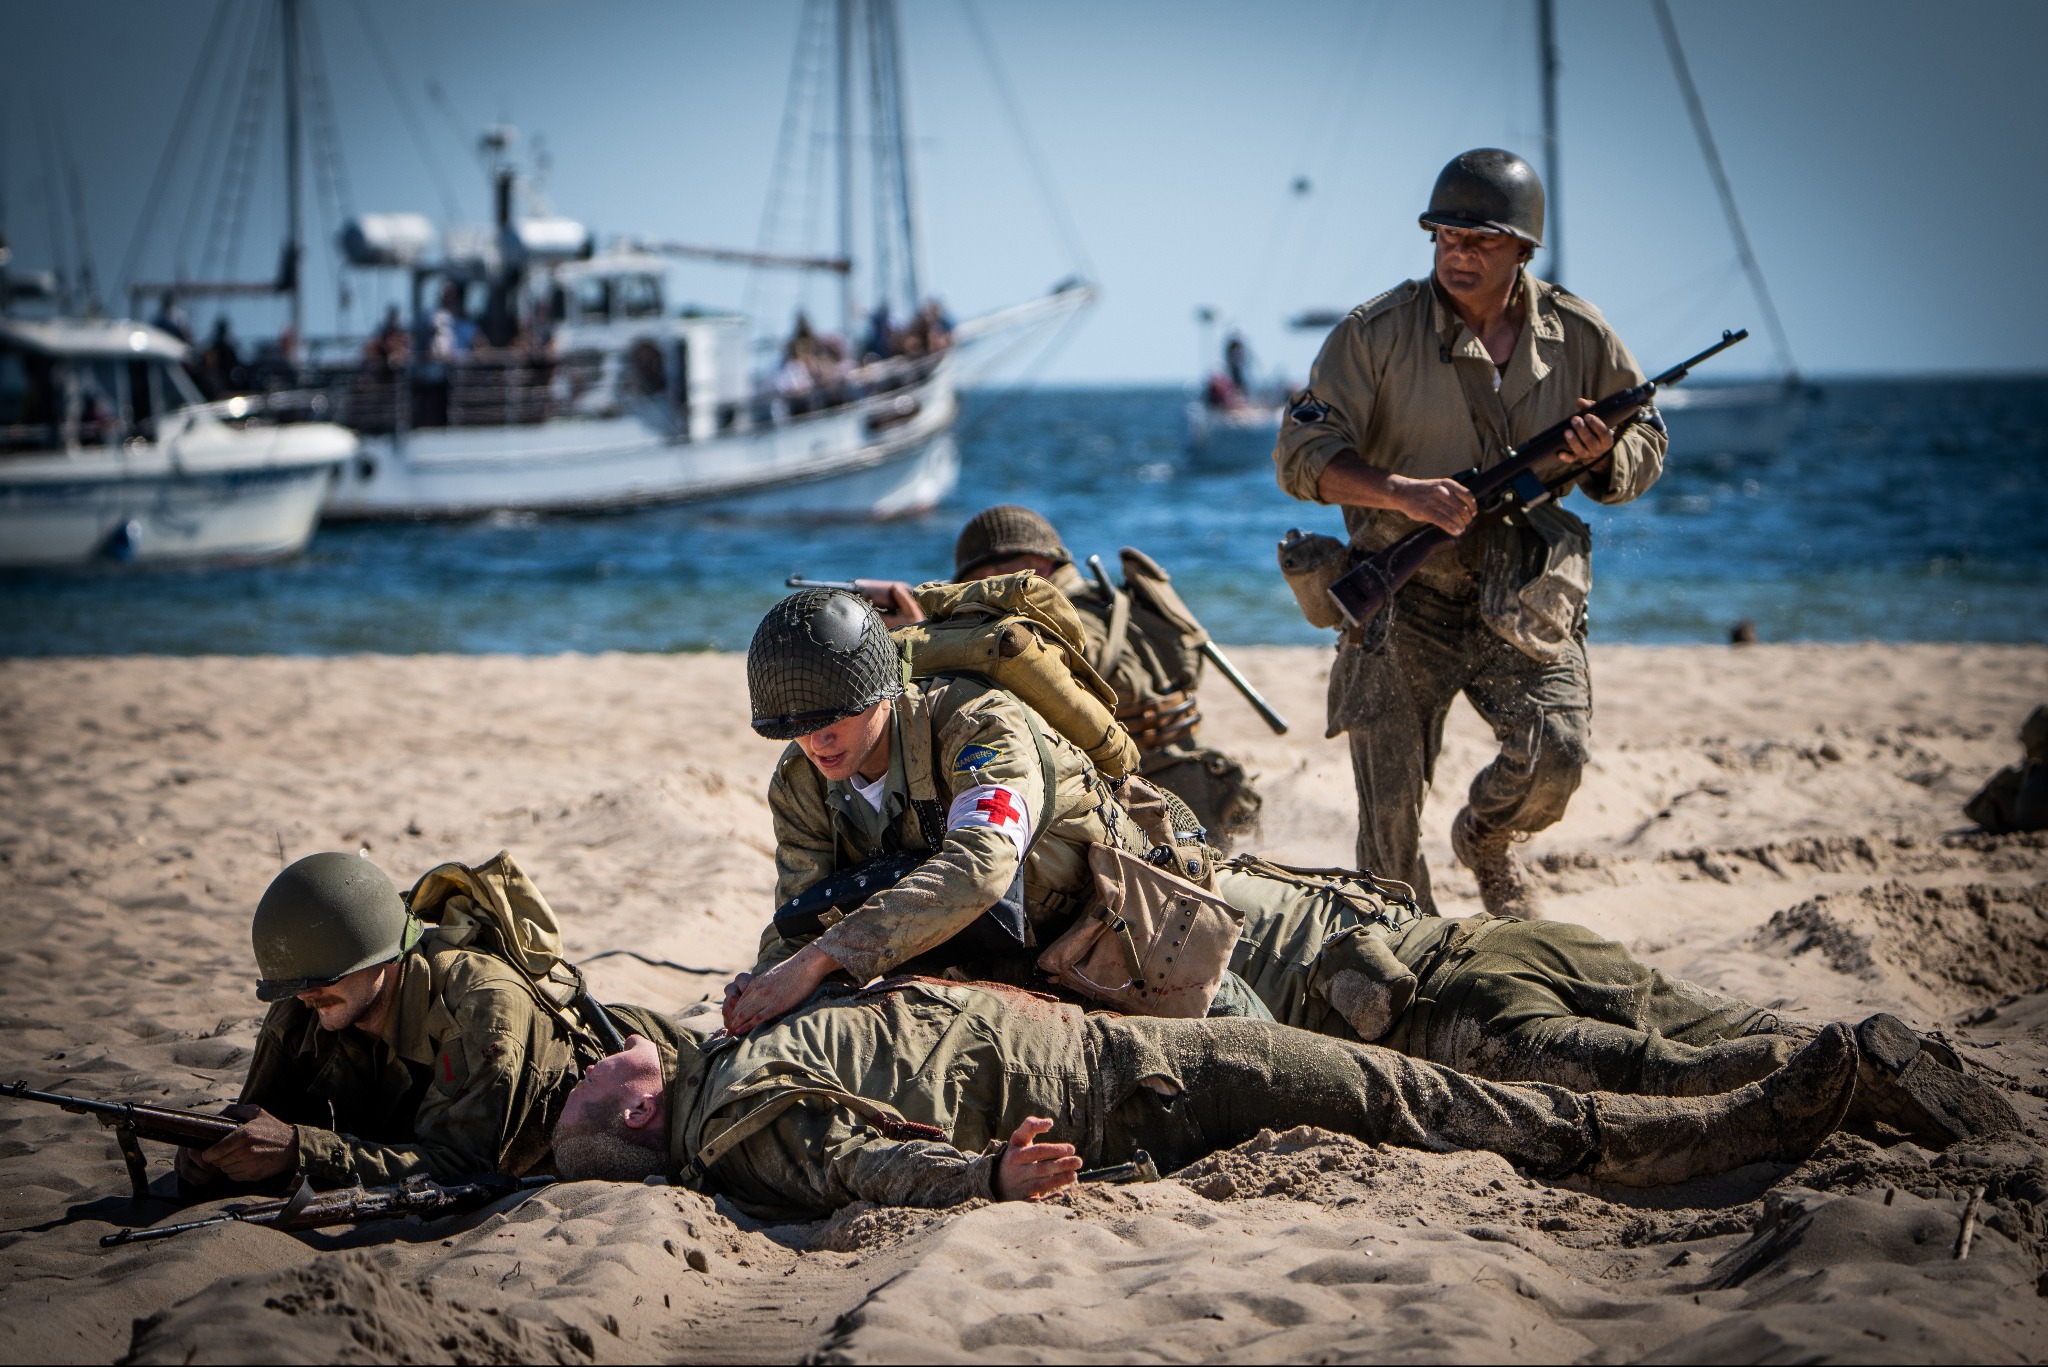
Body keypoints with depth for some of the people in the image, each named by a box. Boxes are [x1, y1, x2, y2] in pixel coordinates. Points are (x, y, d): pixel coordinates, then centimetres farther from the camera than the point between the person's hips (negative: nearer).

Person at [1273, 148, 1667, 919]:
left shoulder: (1579, 337, 3)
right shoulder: (1378, 333, -5)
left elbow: (1646, 450, 15)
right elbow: (1301, 454, -7)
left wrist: (1605, 457, -10)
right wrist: (1402, 493, -23)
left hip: (1525, 592, 1)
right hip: (1404, 593, -1)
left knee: (1553, 754, -17)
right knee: (1389, 805, -3)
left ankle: (1487, 841, 18)